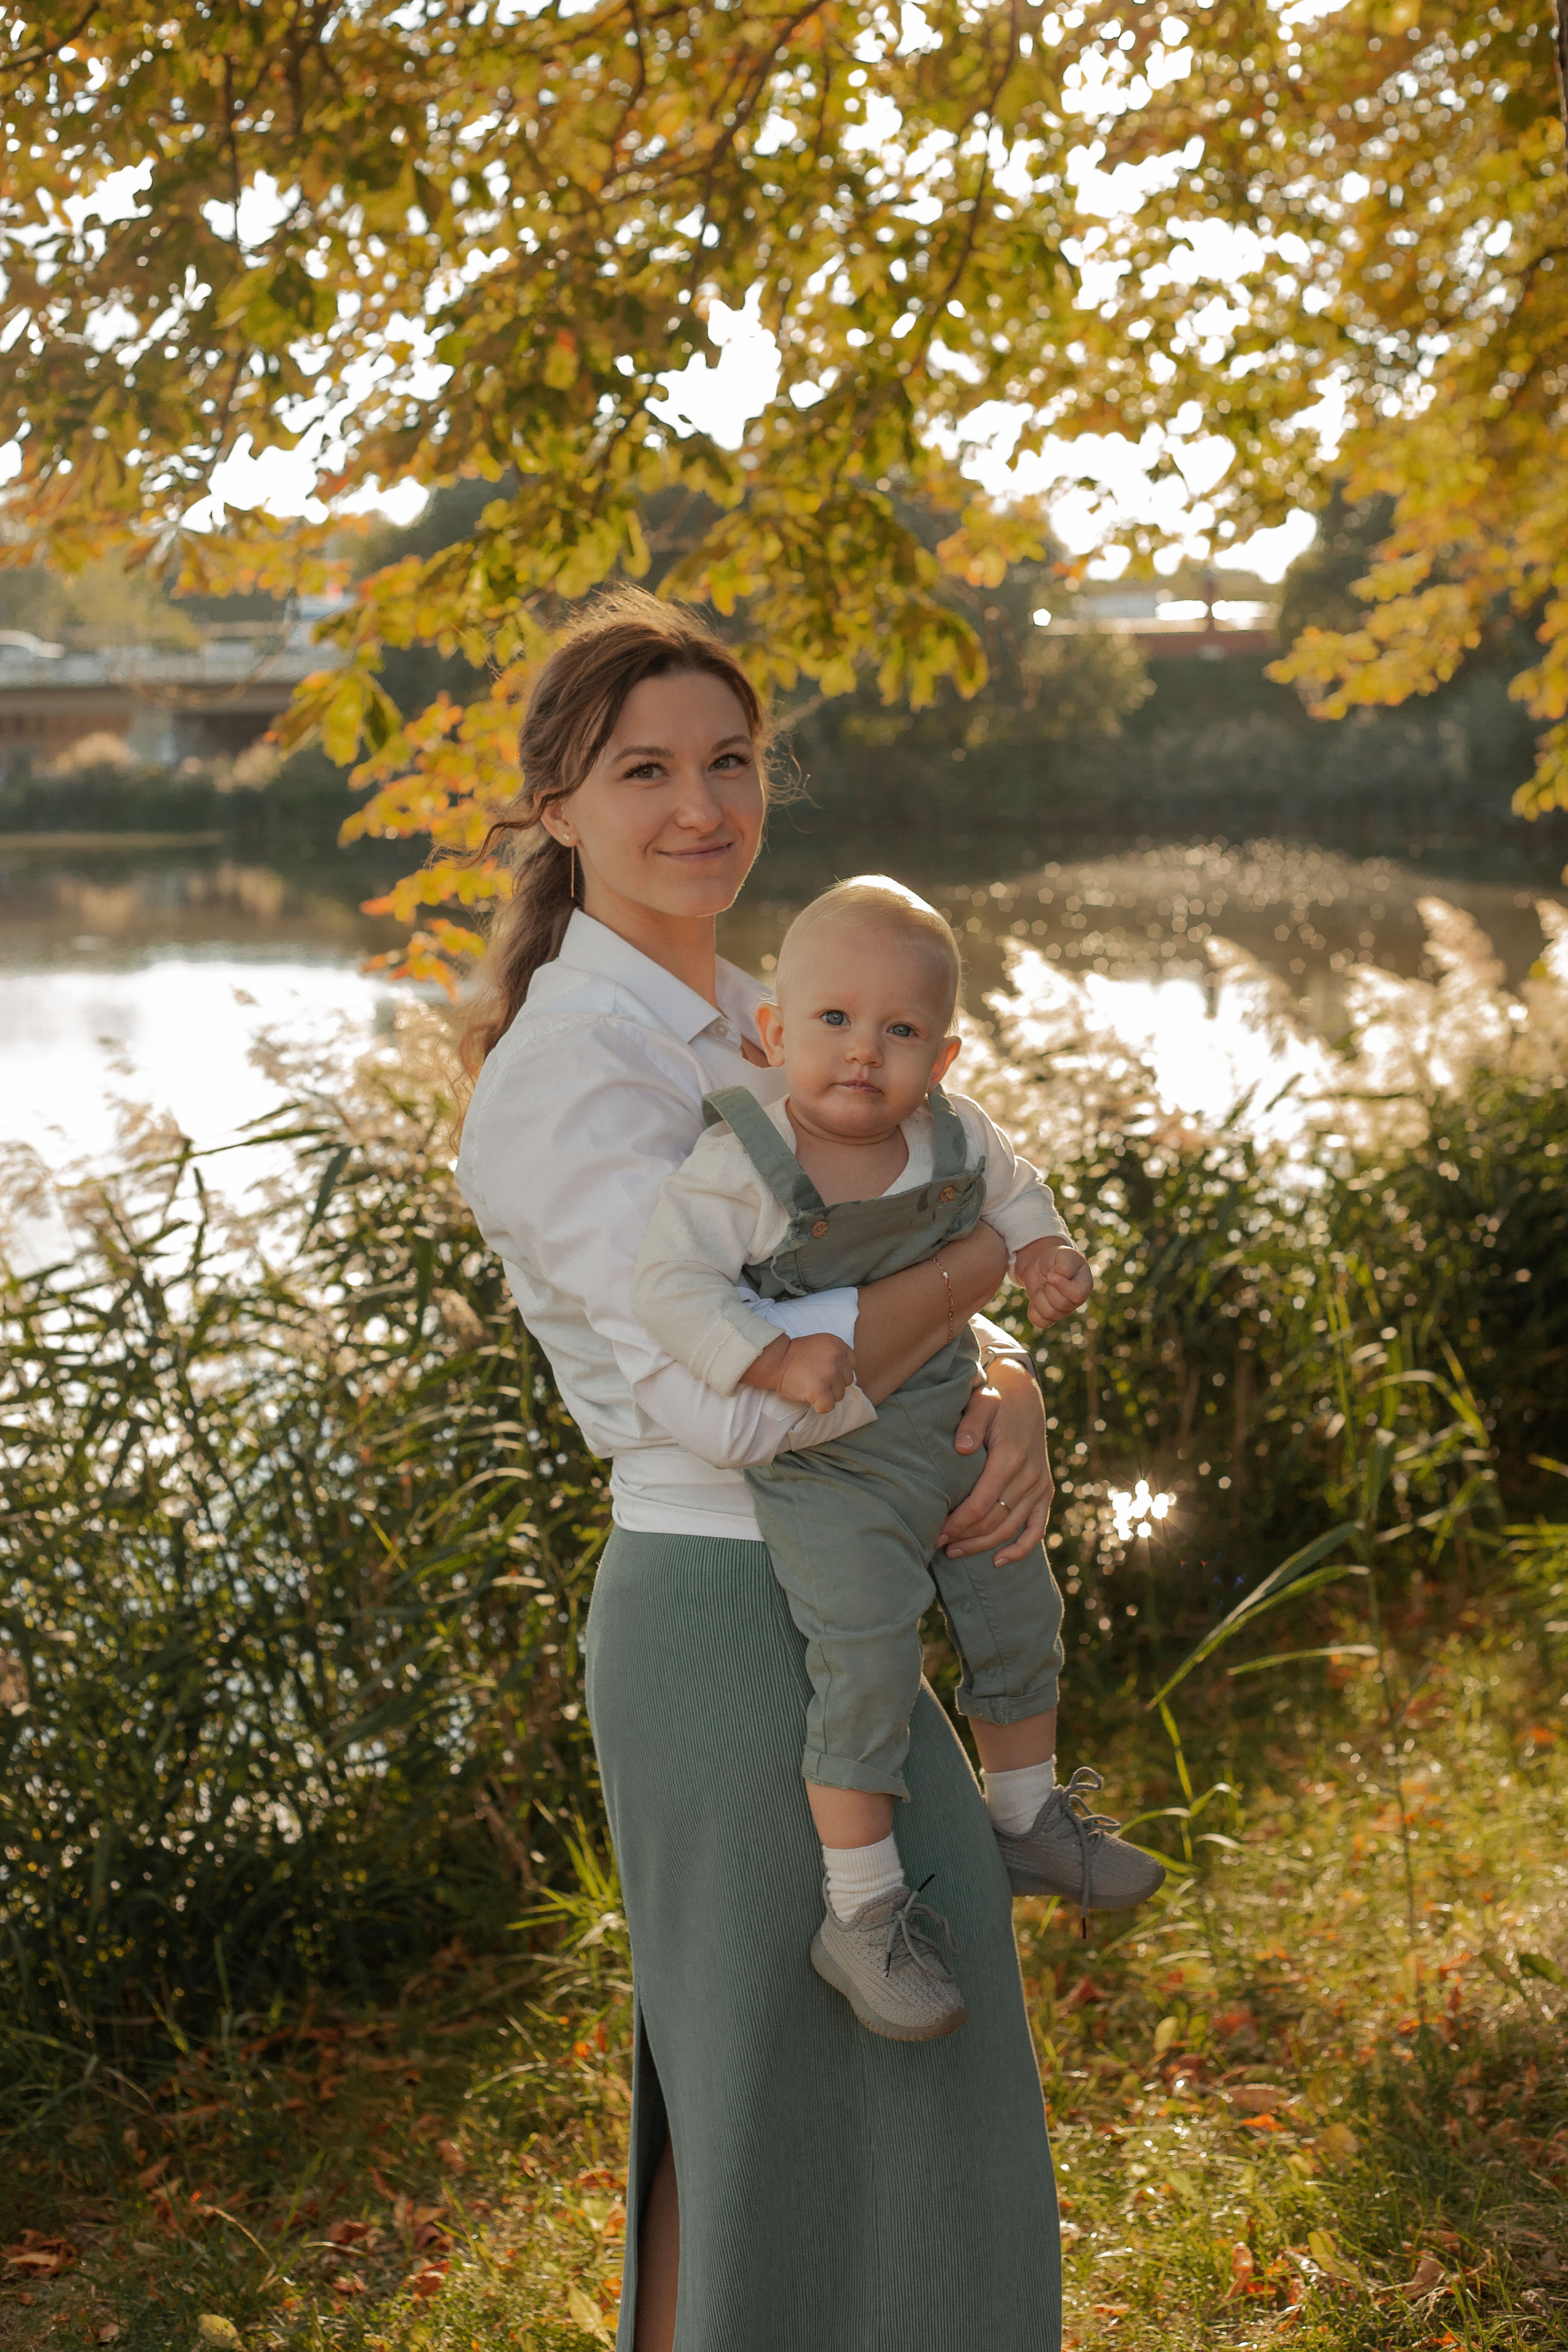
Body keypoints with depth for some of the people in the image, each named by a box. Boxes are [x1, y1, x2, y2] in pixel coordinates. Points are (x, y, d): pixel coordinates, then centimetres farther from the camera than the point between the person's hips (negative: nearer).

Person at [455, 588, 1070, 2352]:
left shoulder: (738, 1020, 10)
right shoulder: (572, 1070, -19)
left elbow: (921, 1269, 11)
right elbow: (734, 1397, -29)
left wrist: (1012, 1398, -11)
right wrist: (977, 1266, -16)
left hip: (833, 1600, 9)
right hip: (728, 1621, -9)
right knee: (765, 2090, 6)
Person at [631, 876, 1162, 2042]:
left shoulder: (955, 1137, -4)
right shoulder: (740, 1166, -22)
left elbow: (1010, 1182, 17)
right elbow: (671, 1279, -25)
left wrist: (1041, 1249, -1)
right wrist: (771, 1358, -34)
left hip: (954, 1438, 7)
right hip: (825, 1473, -7)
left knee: (1021, 1616, 18)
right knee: (867, 1664, -15)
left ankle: (1027, 1817, 43)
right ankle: (862, 1911, 1)